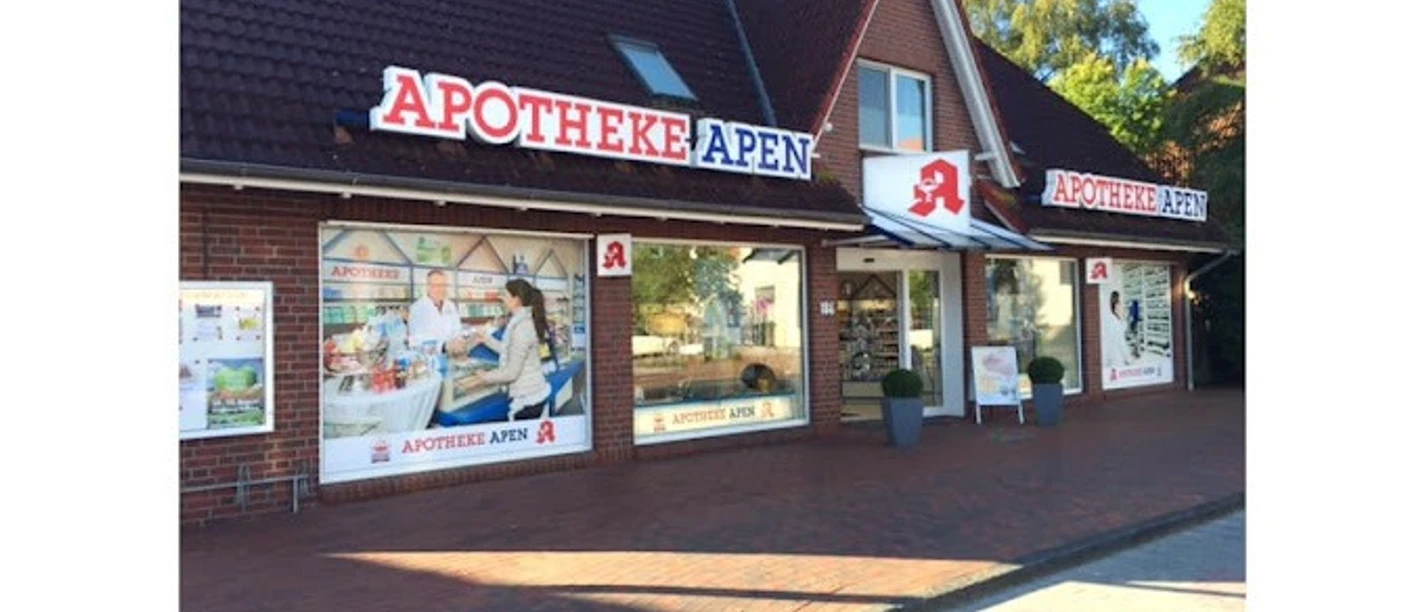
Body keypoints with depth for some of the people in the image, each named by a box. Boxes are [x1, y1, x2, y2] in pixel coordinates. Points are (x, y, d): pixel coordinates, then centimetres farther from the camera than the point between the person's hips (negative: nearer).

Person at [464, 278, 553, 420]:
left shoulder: (521, 327, -20)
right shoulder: (526, 320, 9)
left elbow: (512, 372, -17)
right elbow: (509, 350, 21)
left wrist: (484, 378, -5)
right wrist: (486, 339, 26)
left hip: (527, 398, -9)